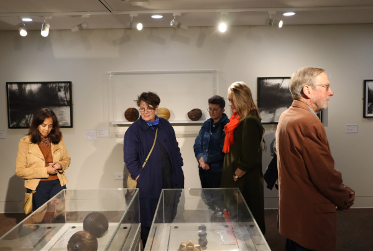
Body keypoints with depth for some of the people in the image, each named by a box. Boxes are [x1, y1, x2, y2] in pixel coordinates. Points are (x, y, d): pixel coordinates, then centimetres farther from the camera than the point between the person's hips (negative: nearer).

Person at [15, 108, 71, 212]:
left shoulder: (58, 139, 5)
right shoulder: (25, 142, -3)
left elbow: (67, 159, 17)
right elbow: (19, 171, -7)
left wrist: (60, 165, -6)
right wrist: (45, 171, -14)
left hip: (57, 184, 2)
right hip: (37, 187, -1)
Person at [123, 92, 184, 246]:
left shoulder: (165, 126, 11)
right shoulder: (134, 130, -3)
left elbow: (175, 149, 17)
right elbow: (130, 159, -5)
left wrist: (178, 170, 9)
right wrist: (140, 178, -12)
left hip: (172, 181, 4)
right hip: (149, 185, -4)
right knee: (148, 221, 2)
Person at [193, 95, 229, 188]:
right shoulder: (206, 124, 11)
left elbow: (222, 151, -14)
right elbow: (197, 144, 8)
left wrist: (206, 159, -8)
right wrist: (202, 160, -8)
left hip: (218, 171, -6)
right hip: (203, 169, 6)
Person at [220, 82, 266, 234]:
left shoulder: (249, 121, -21)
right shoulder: (238, 119, 10)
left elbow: (250, 159, -23)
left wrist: (236, 175, -12)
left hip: (245, 182, -9)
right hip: (235, 180, 9)